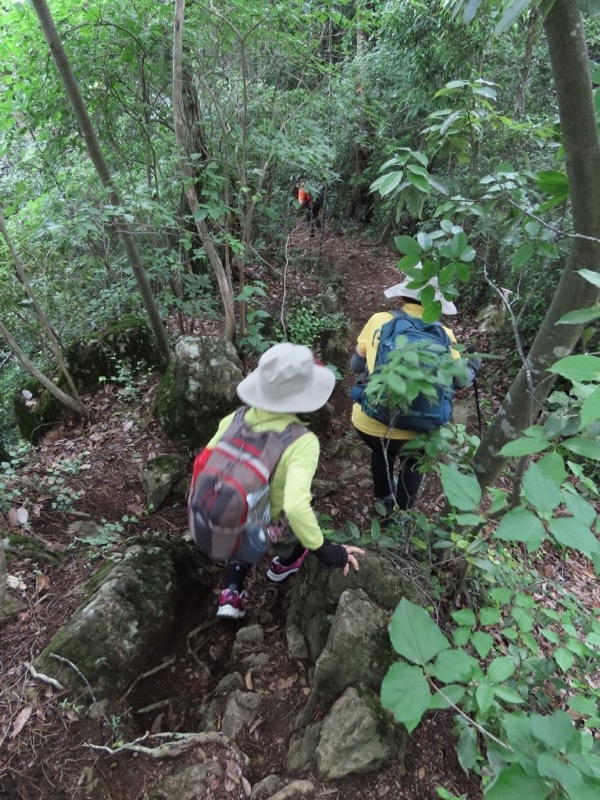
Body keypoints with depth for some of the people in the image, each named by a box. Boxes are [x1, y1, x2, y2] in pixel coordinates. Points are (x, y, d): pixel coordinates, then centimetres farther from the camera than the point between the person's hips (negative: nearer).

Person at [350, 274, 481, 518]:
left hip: (368, 423, 2)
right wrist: (472, 367, 26)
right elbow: (460, 381, 4)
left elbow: (356, 366, 8)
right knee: (412, 464, 34)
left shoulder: (379, 321, -4)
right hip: (410, 430, -1)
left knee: (381, 452, 37)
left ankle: (384, 505, 56)